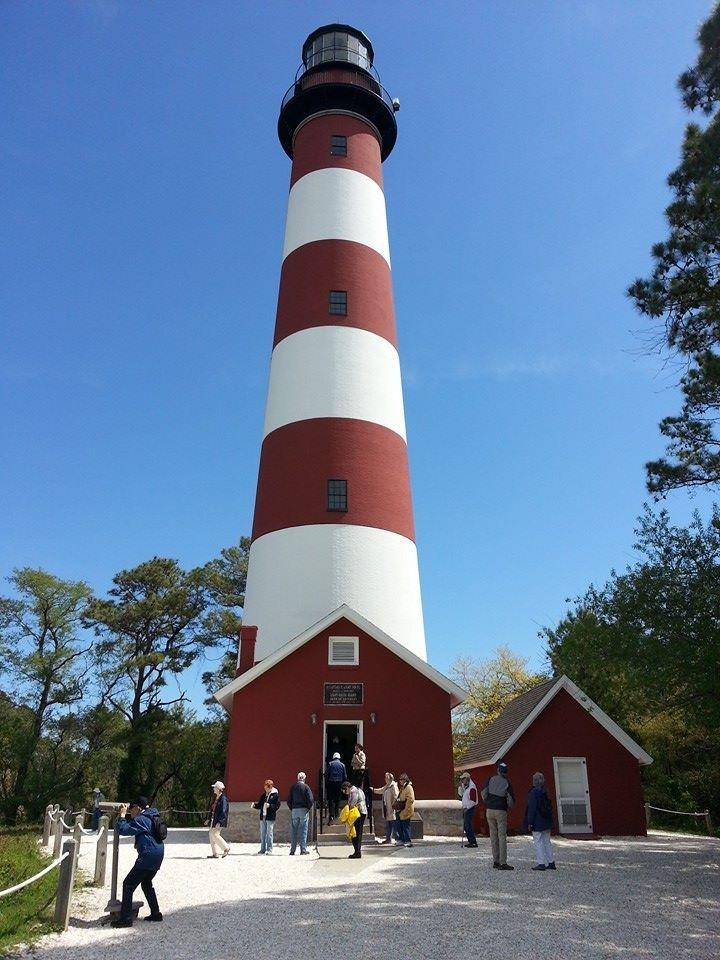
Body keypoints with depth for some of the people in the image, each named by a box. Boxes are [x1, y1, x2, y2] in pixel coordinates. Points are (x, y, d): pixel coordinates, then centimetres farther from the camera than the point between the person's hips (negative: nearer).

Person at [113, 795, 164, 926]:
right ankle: (156, 913, 28)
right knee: (146, 883, 25)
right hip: (157, 856, 10)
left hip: (148, 856, -10)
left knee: (128, 884, -2)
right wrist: (126, 814, 15)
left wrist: (122, 815, -6)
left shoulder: (141, 819, -13)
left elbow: (123, 830, -19)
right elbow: (132, 823, 29)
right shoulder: (151, 817, 16)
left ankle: (125, 918, -2)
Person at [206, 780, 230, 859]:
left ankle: (226, 848, 4)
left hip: (219, 821, -9)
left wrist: (219, 822, -23)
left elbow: (223, 811, -20)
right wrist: (209, 818, 18)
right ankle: (215, 853, 15)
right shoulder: (215, 798, 13)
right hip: (213, 820, 9)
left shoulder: (223, 799, -15)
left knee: (215, 835, -10)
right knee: (211, 834, 7)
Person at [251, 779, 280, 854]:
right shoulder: (263, 795, 14)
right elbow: (260, 805, 17)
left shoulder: (275, 795, -4)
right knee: (262, 833, 10)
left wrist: (270, 806, -23)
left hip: (270, 817, -6)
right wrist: (255, 804, -1)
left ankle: (269, 849, 3)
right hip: (263, 817, 6)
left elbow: (277, 806, -9)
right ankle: (263, 849, 19)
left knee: (269, 833, -4)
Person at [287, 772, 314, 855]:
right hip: (304, 810, -3)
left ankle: (292, 850, 9)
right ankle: (303, 849, 2)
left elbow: (289, 800, 5)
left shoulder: (293, 787, 5)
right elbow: (311, 799, -11)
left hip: (294, 810, 3)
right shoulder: (306, 787, -5)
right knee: (303, 830, 3)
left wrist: (291, 808, 13)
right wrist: (309, 808, 3)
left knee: (293, 830, 8)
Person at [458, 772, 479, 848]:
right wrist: (460, 786, 10)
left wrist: (467, 808, -17)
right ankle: (471, 842, 19)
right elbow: (461, 794, 23)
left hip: (469, 809, -10)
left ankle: (474, 842, -7)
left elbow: (473, 801, -20)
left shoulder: (472, 787, -17)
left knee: (468, 826, -11)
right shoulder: (465, 787, 13)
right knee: (465, 826, 12)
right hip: (465, 809, 10)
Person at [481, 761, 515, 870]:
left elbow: (483, 793, -3)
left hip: (489, 811, 3)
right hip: (501, 811, -3)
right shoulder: (507, 783, -4)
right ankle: (503, 863, -4)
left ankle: (496, 861, 13)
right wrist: (508, 807, 13)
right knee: (502, 836, 0)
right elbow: (511, 800, -6)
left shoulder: (491, 779, 1)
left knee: (493, 836, 10)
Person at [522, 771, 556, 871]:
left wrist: (529, 823, -13)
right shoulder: (546, 792, 5)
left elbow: (532, 808, -18)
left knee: (538, 842, 0)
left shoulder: (533, 792, -17)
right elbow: (549, 807, 12)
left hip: (537, 822, -8)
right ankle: (551, 863, 19)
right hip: (547, 822, 8)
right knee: (547, 842, 15)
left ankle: (541, 863, 1)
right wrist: (549, 820, 21)